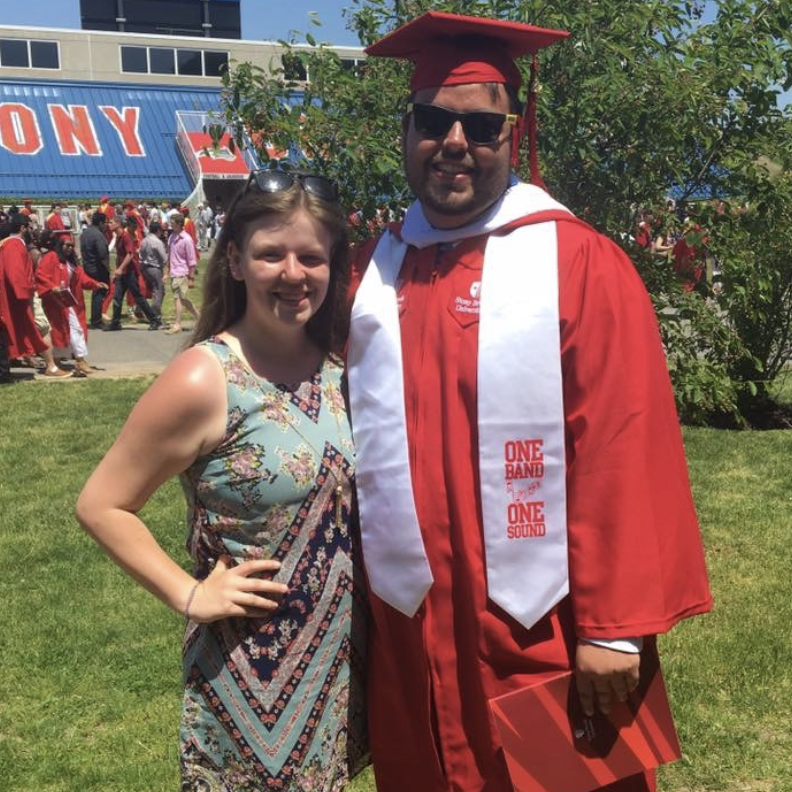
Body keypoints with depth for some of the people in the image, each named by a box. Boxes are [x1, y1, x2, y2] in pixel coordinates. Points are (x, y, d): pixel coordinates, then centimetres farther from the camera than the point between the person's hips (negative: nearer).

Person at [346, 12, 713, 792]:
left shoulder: (579, 264, -9)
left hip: (538, 632, -4)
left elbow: (621, 452, -12)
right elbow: (347, 441, 8)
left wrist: (614, 626, -13)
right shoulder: (371, 272, 5)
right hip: (408, 634, 4)